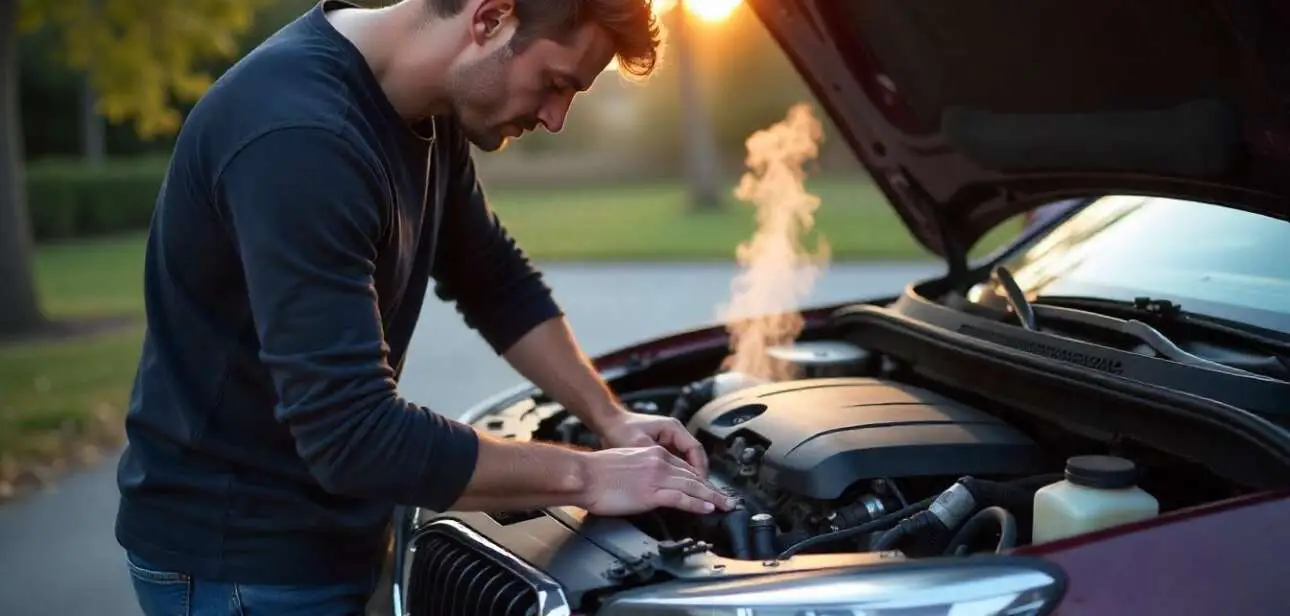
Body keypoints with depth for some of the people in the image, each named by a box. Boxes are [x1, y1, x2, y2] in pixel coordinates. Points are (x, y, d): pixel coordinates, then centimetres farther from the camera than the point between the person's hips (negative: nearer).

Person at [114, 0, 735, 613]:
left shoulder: (426, 111, 0)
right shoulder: (299, 133, -29)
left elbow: (496, 282, 13)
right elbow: (353, 435, -31)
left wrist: (610, 418, 3)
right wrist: (584, 476, -22)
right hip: (235, 552, -8)